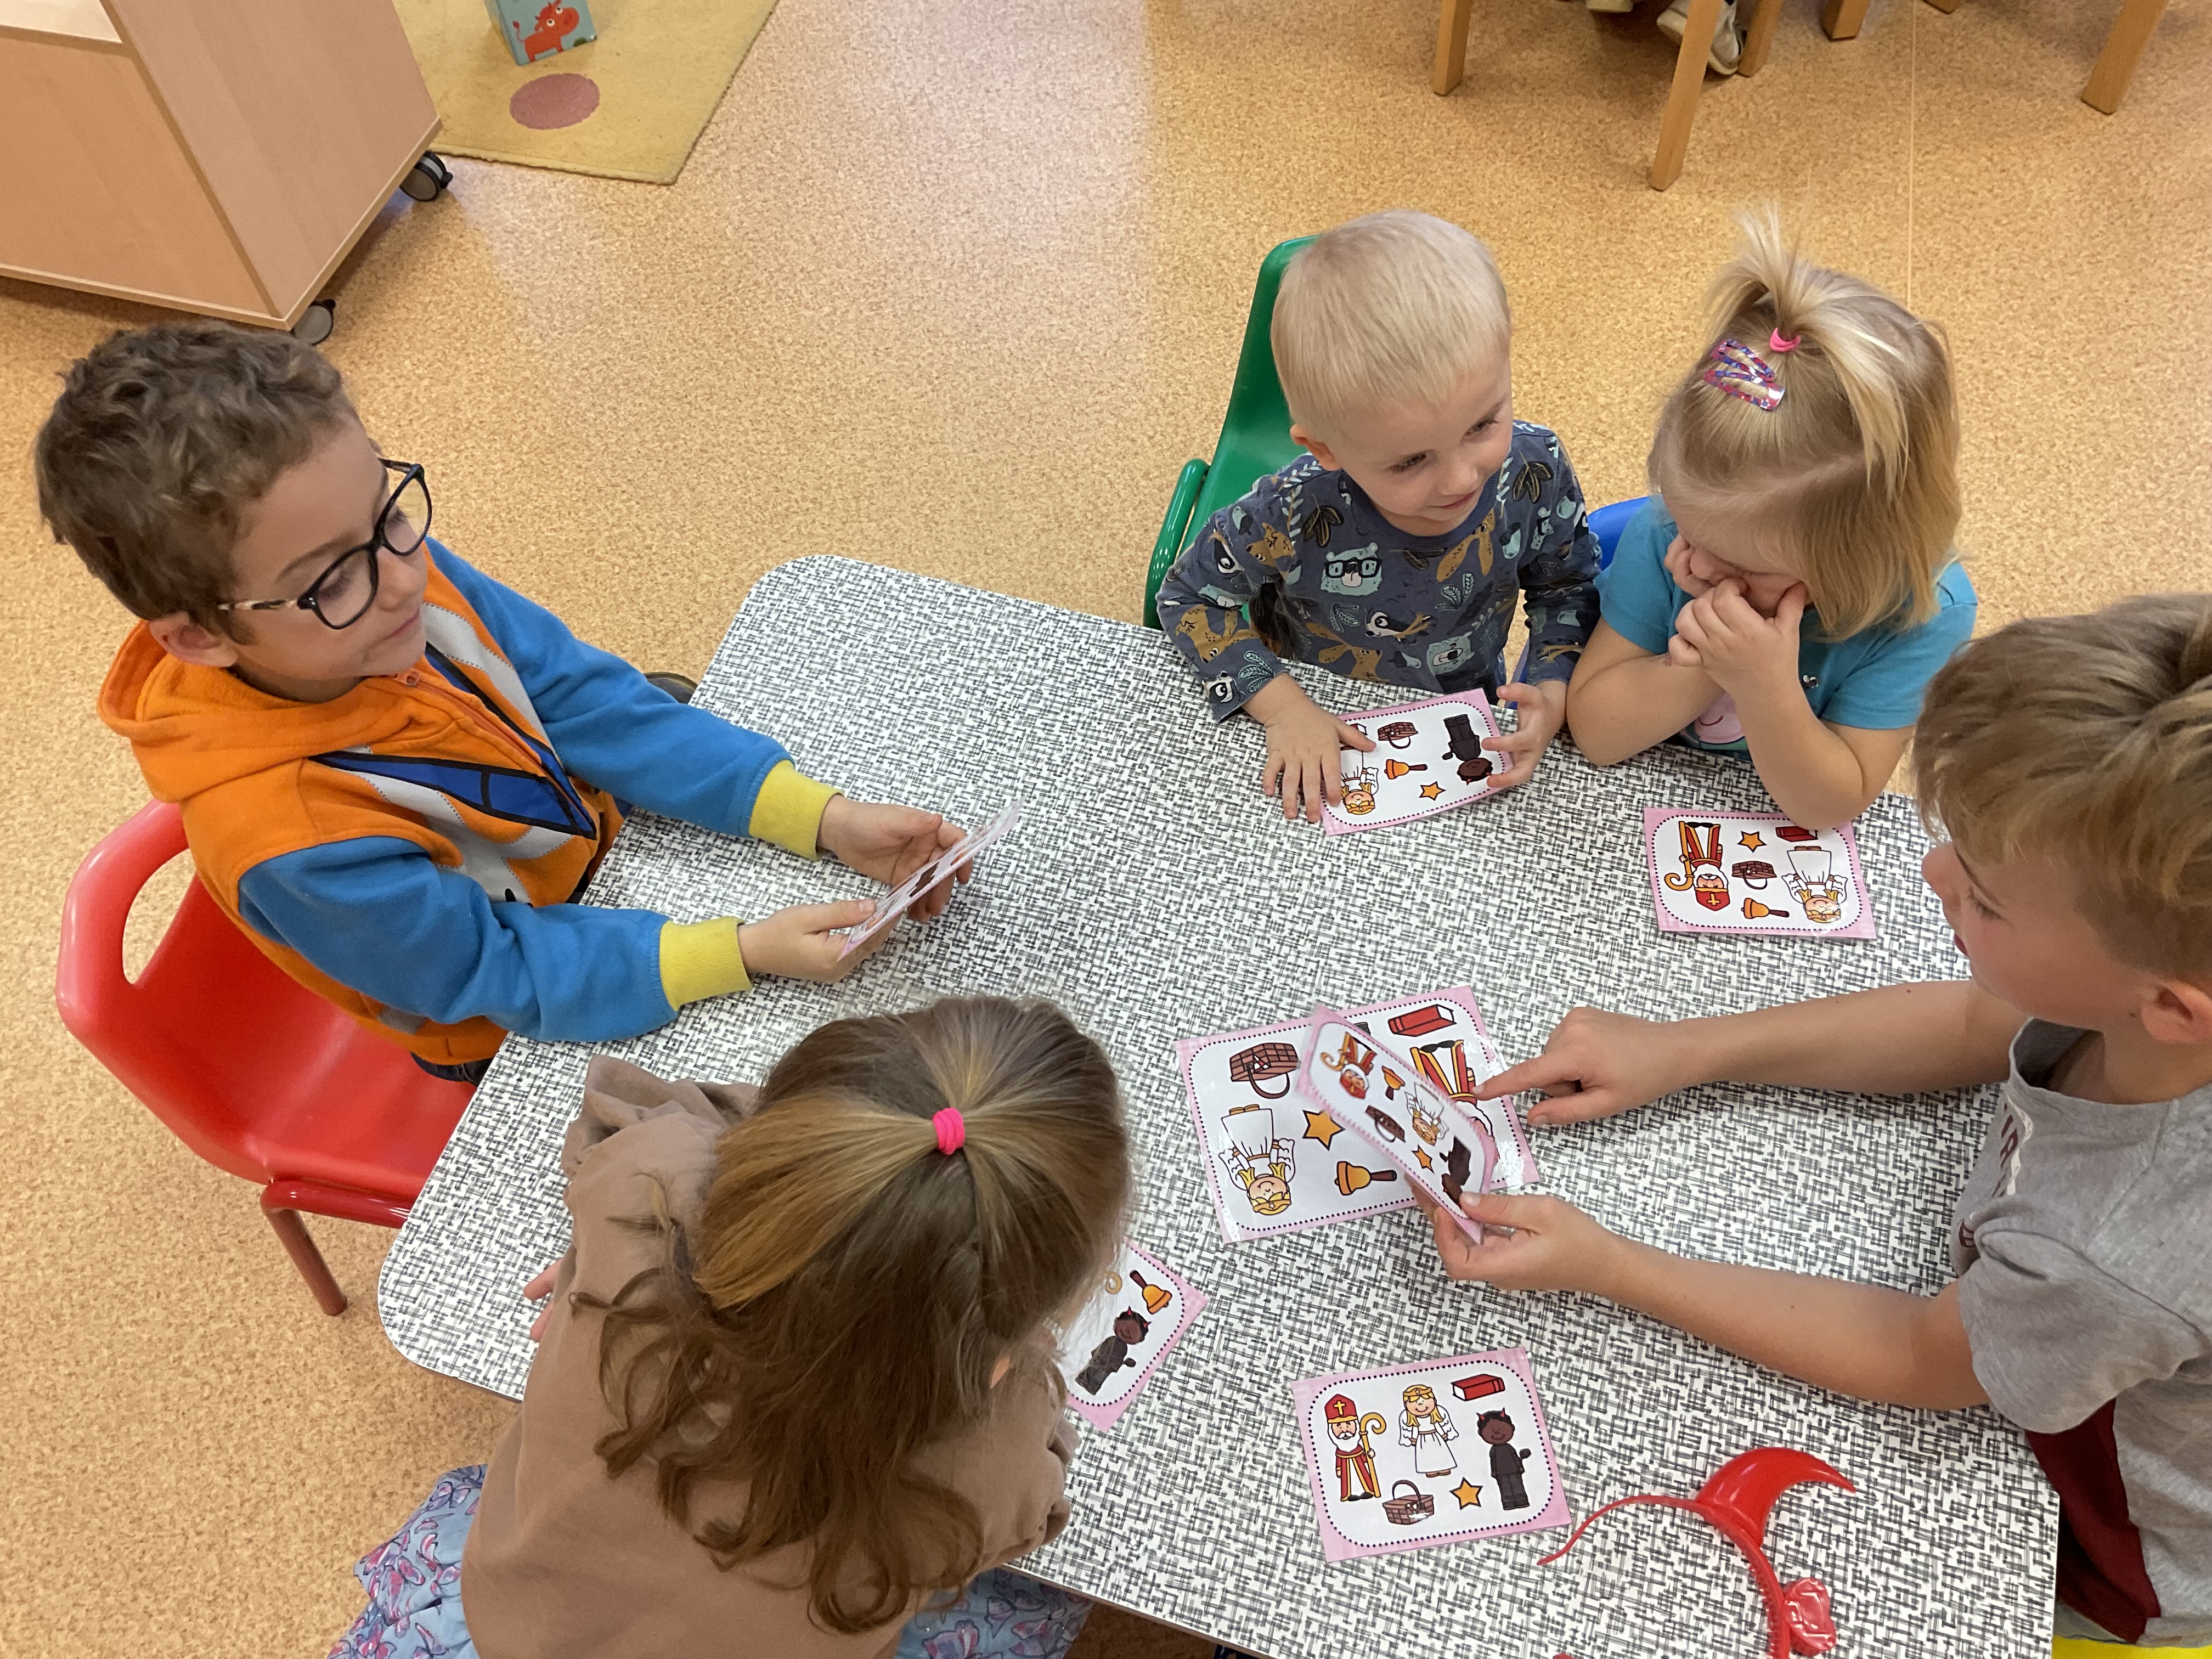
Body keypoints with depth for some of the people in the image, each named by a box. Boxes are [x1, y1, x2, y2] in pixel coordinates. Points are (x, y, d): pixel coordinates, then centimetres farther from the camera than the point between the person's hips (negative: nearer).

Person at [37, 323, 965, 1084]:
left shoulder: (394, 568, -24)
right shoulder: (289, 844, -41)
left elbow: (583, 696, -19)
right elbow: (507, 972, -29)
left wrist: (822, 818, -26)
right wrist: (744, 951, -35)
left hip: (585, 839, 5)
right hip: (524, 1026, -5)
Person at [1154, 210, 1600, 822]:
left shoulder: (1535, 472, -21)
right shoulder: (1289, 520, -31)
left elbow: (1567, 584, 0)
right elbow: (1189, 595, -12)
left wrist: (1553, 693, -18)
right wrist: (1282, 706, -21)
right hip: (1322, 746, -2)